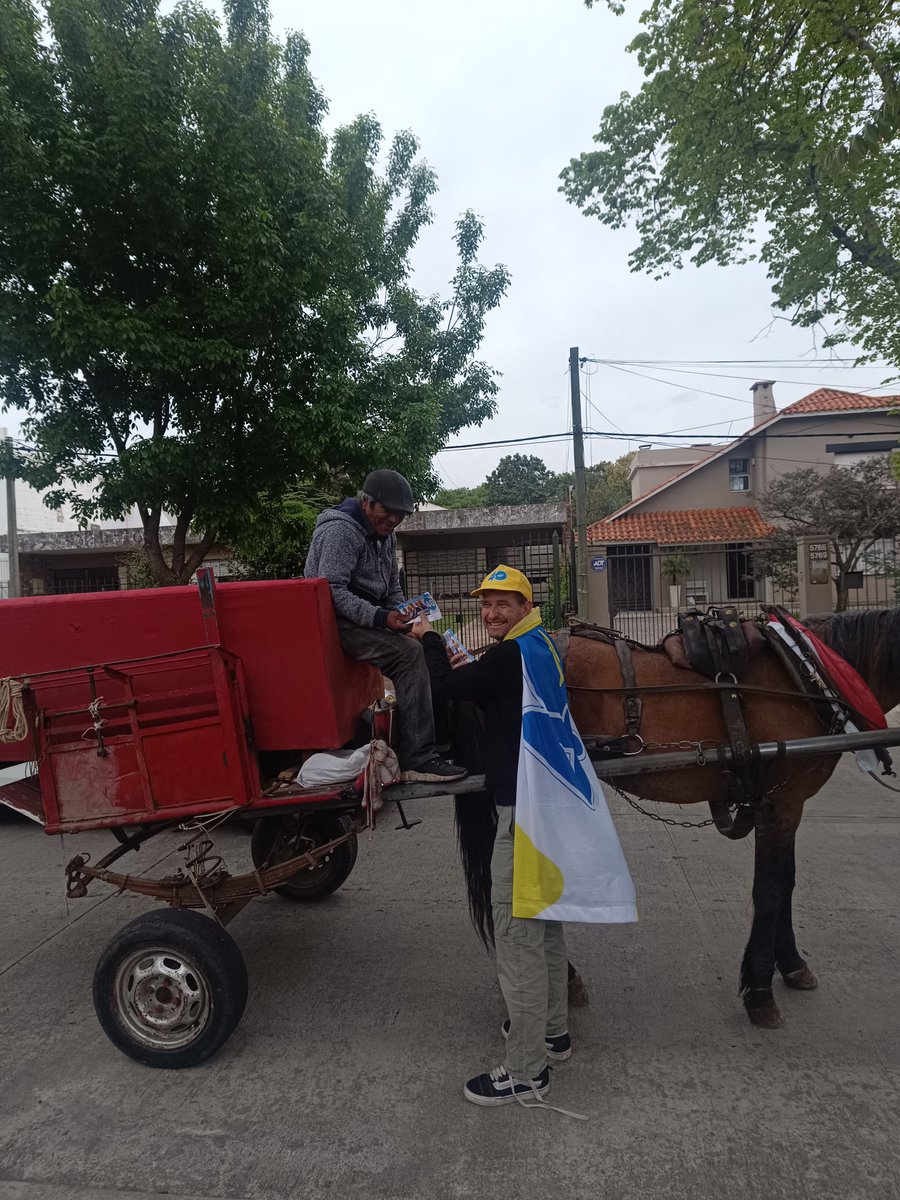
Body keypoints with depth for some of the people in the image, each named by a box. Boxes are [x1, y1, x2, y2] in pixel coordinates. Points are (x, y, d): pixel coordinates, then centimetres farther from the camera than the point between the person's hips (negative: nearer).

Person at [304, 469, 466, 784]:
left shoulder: (385, 535, 16)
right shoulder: (340, 530, -14)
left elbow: (392, 589, 21)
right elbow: (332, 592, -23)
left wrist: (402, 617, 1)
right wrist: (381, 618, -30)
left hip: (368, 617, 10)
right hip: (337, 622, -9)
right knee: (409, 654, -28)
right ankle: (418, 761, -28)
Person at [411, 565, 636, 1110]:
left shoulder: (513, 654, -17)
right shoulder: (540, 649, 12)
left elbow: (450, 686, -16)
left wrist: (430, 638, 0)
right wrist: (466, 669, 7)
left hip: (524, 809, -10)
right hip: (552, 802, 10)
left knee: (517, 933, -1)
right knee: (544, 918, 22)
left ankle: (527, 1072, 10)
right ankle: (552, 1030, 39)